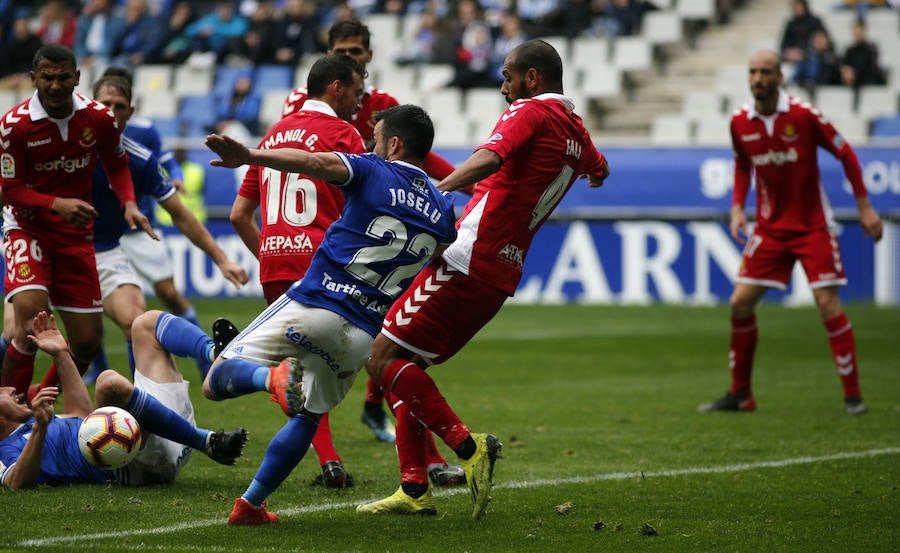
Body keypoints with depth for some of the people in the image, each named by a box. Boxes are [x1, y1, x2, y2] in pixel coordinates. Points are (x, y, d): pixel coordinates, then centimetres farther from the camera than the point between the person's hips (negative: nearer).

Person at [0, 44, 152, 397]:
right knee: (31, 322, -25)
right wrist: (58, 204, -27)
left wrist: (129, 204, -7)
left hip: (76, 234, 4)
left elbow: (117, 165, 12)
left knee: (88, 341, 2)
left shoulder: (99, 118, -6)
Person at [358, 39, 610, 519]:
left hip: (468, 260, -9)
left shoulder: (531, 112, -7)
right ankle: (414, 489, 8)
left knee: (384, 359, -8)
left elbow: (489, 158, -28)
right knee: (405, 363, 14)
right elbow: (598, 169, 43)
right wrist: (594, 173, 66)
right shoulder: (576, 131, 18)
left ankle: (466, 445, -15)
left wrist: (435, 192, -41)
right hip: (502, 275, 9)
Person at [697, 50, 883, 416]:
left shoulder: (803, 115, -15)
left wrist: (864, 207, -6)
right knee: (740, 303, -2)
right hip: (769, 227, 4)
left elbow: (846, 154, -5)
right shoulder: (740, 123, -2)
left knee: (828, 304, -12)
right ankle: (740, 394, 12)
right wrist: (737, 207, 4)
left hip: (813, 226, -4)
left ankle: (852, 395, -3)